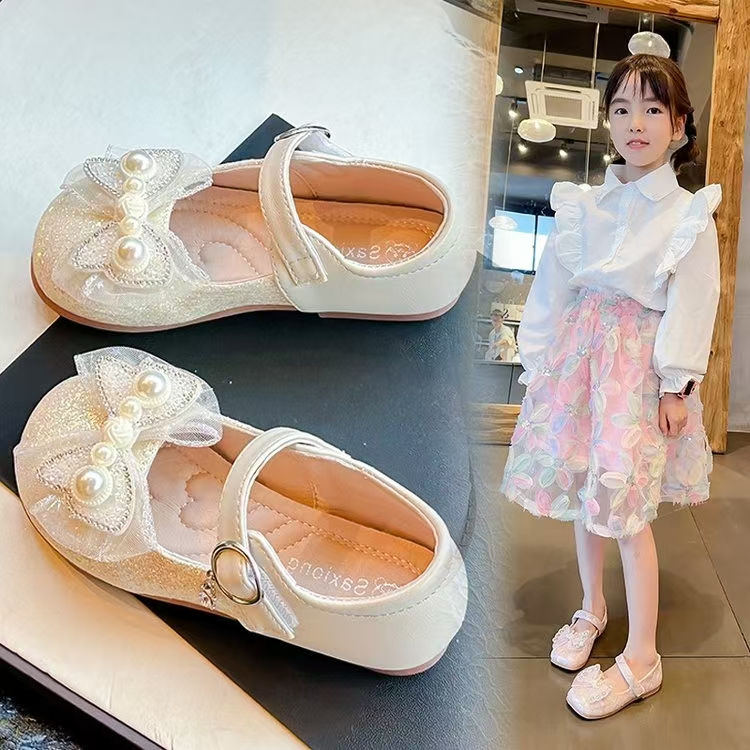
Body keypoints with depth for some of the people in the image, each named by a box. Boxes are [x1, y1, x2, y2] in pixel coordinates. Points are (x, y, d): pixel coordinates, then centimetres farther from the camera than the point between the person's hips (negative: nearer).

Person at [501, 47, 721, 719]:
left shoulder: (690, 215, -4)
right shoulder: (583, 204, 5)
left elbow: (692, 306, -6)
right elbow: (553, 288, 7)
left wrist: (676, 385, -10)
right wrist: (539, 364, 6)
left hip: (640, 361, -4)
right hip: (580, 350, 4)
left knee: (623, 500, -7)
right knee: (581, 487, 12)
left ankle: (641, 658, 6)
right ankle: (592, 609, 33)